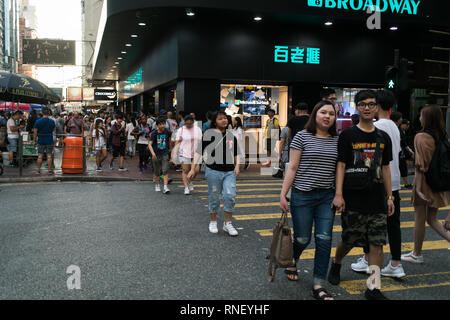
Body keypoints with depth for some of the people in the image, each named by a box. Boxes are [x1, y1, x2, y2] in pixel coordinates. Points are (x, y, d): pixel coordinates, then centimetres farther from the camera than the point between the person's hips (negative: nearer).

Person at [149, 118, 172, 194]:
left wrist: (169, 149, 26)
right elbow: (150, 144, -17)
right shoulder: (154, 133, -10)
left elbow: (169, 140, 19)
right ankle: (157, 185, 31)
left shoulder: (167, 132, -3)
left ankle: (165, 187, -12)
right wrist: (153, 153, -30)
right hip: (156, 155, -1)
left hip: (165, 154, 1)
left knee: (165, 171, -10)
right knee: (156, 172, 11)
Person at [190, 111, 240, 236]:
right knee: (214, 197, 6)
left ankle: (227, 223, 6)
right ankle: (213, 222, 26)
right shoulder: (209, 134, -3)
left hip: (229, 172, 3)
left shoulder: (231, 136, 11)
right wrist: (193, 169, -10)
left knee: (230, 196, -8)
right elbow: (199, 151, -5)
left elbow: (236, 154, 23)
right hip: (213, 171, -3)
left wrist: (237, 166, 7)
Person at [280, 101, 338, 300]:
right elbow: (292, 168, -5)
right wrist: (283, 194, -8)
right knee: (302, 239, 5)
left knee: (324, 239, -3)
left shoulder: (337, 141, 8)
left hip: (327, 196, 3)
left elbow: (339, 170, 13)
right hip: (303, 195, -3)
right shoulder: (302, 137, -4)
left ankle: (318, 286, 7)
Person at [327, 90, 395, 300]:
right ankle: (336, 264, 37)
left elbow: (385, 168, 15)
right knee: (349, 240, 7)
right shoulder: (348, 135, -2)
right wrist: (338, 194, -12)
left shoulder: (383, 137, 11)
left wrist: (390, 197, 12)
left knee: (377, 243, 1)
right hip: (353, 199, -3)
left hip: (377, 200, 4)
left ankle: (374, 287, 9)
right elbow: (340, 165, -5)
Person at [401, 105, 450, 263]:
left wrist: (419, 186, -17)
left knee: (419, 219, 6)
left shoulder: (421, 137, -15)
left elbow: (422, 165, -19)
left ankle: (417, 254, 18)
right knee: (432, 219, 19)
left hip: (425, 181, -7)